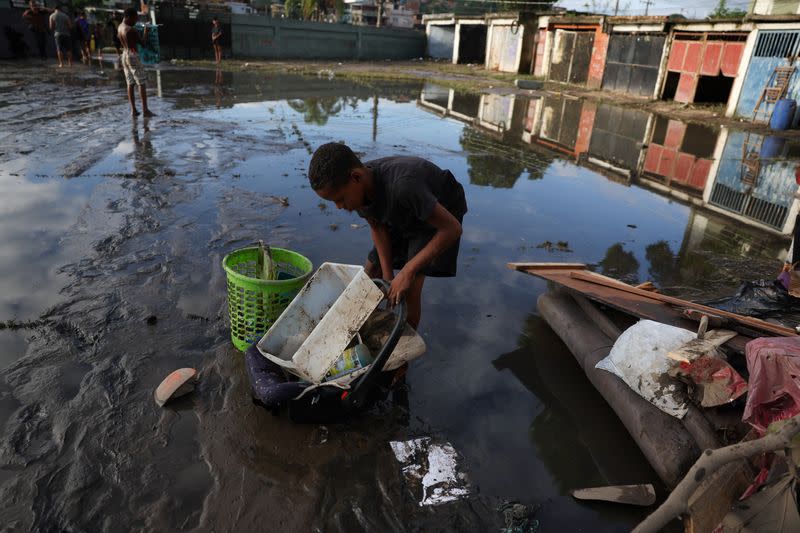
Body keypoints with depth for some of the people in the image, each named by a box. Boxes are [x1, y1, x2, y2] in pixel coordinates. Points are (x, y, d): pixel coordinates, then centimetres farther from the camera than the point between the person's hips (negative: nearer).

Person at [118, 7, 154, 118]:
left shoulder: (120, 27, 7)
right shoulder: (131, 30, -19)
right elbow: (142, 41, -9)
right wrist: (145, 31, 3)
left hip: (125, 55, 9)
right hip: (133, 56, -9)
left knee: (130, 83, 8)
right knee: (142, 83, -5)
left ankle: (133, 110, 7)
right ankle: (145, 110, -9)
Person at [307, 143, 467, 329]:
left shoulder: (402, 186, -44)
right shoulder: (357, 188, -22)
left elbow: (452, 228, -37)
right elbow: (377, 227, -5)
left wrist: (408, 271, -35)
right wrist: (388, 274, -12)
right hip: (405, 215, 7)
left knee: (409, 287, -18)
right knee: (371, 272, 11)